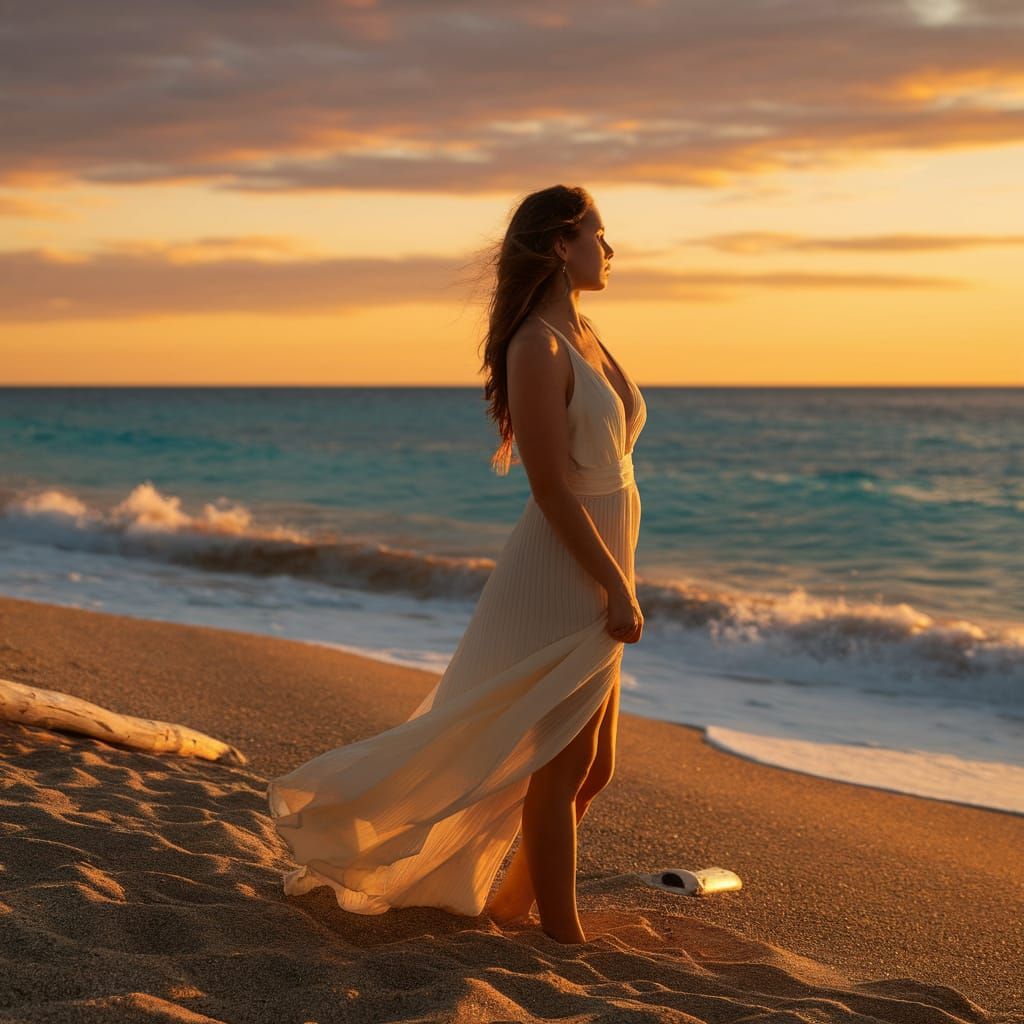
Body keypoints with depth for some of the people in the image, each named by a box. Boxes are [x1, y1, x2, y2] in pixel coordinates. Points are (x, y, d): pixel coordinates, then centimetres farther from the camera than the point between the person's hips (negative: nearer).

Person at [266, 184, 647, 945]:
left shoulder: (583, 337, 13)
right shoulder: (537, 348, -16)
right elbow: (552, 489, -20)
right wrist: (619, 589, -18)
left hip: (596, 579, 9)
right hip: (561, 579, -9)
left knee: (594, 768, 15)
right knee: (562, 767, 2)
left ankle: (513, 904, 29)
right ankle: (562, 935, 14)